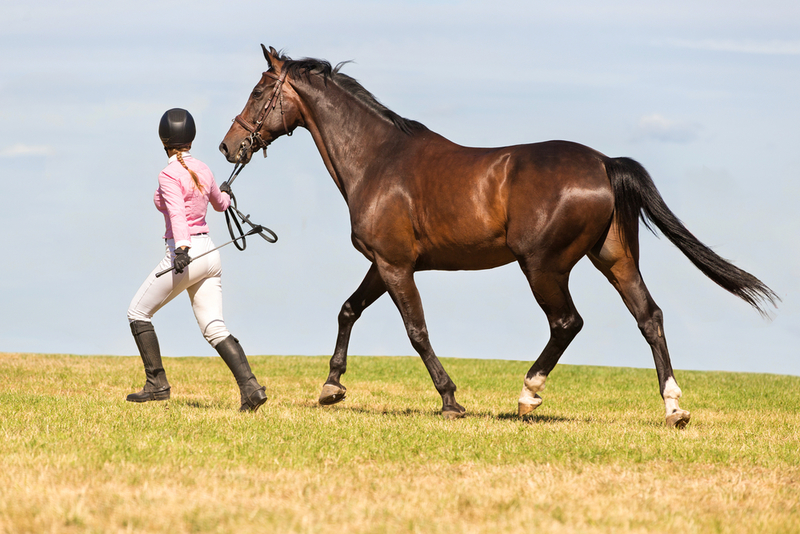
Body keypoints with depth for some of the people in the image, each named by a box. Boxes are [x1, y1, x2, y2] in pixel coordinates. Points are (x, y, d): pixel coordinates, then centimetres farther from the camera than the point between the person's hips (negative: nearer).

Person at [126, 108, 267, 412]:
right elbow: (220, 204, 30)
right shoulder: (203, 170, 10)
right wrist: (225, 193, 53)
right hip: (209, 254, 7)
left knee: (138, 313, 10)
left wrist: (182, 247, -44)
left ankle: (157, 384, 9)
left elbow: (177, 212, -29)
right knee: (215, 329, 3)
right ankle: (250, 387, -14)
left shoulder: (170, 175, -12)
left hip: (184, 254, -7)